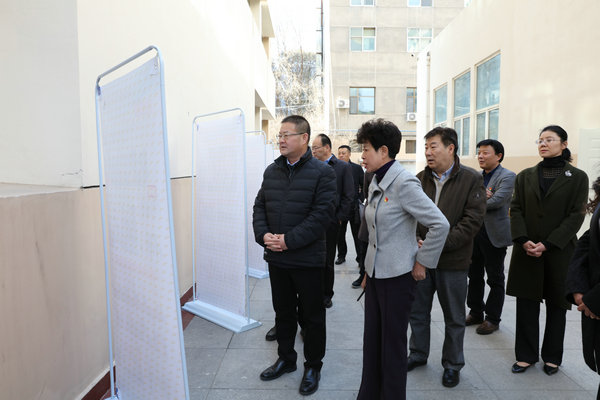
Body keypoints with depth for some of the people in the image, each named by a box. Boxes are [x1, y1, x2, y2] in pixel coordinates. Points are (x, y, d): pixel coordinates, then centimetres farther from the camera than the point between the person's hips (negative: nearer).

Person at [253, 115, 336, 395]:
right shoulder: (271, 171, 8)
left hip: (307, 259, -5)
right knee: (283, 312, 20)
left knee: (312, 316, 10)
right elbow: (260, 206, 10)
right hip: (276, 257, 5)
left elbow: (322, 214, -17)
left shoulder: (322, 172, -10)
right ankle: (286, 359, 40)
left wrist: (289, 240, -21)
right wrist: (263, 234, -8)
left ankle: (313, 366, 31)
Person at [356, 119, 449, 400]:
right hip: (375, 272, 8)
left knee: (392, 342, 7)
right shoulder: (375, 184, 8)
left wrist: (422, 262, -13)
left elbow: (439, 224, -21)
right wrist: (368, 270, 16)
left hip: (397, 274, -8)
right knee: (372, 339, 16)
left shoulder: (404, 183, -18)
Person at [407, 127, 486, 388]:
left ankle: (452, 365, 31)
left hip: (453, 261, -3)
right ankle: (418, 354, 36)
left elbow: (473, 219, -12)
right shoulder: (420, 179, 4)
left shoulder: (471, 179, -7)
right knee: (417, 311, 15)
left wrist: (440, 244, -19)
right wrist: (416, 241, -11)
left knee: (454, 318, 12)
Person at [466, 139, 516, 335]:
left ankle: (492, 319, 19)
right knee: (474, 275, 14)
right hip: (475, 232, 6)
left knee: (495, 279, 6)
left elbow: (497, 200, -21)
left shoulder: (507, 176, -8)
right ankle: (476, 313, 29)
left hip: (494, 234, -6)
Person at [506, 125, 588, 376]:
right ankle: (526, 355, 19)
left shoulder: (577, 177, 1)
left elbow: (575, 216, -6)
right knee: (526, 304, 6)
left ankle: (552, 357, 26)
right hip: (526, 251, 2)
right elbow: (516, 210, 3)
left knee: (556, 305, 9)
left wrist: (547, 245, -14)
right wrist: (524, 241, -12)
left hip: (559, 251, -2)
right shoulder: (525, 176, 8)